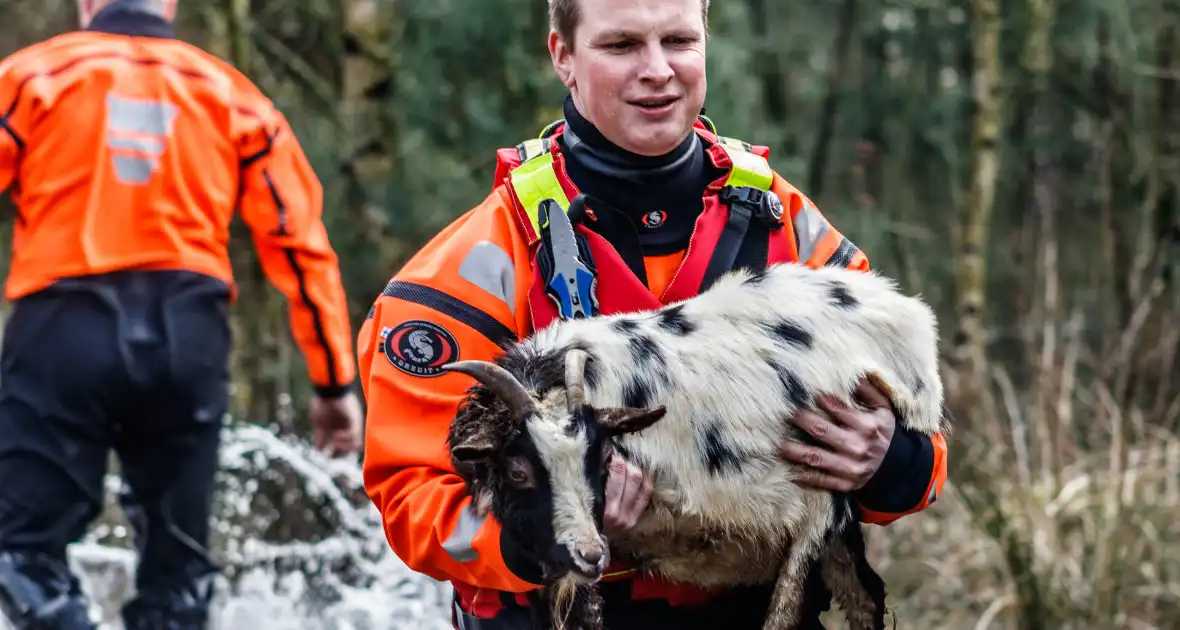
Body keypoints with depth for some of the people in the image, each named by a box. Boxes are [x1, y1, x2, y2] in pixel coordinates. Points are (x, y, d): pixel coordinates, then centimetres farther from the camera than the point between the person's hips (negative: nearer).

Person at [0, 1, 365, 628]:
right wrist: (334, 381, 16)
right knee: (177, 566, 14)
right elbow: (300, 242, 13)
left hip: (65, 327, -3)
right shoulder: (232, 95, 15)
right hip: (187, 337, 3)